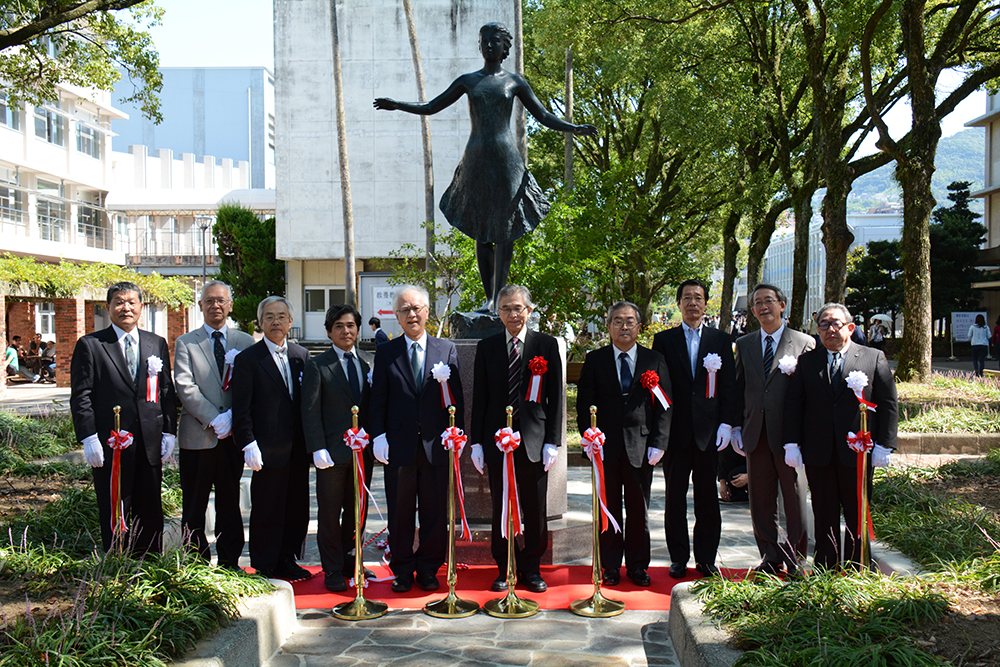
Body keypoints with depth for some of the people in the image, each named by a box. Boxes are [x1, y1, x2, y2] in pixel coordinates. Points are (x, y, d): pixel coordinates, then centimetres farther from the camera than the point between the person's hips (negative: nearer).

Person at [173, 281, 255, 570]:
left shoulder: (245, 342, 9)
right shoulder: (185, 343, 5)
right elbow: (185, 386, -6)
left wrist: (233, 416, -12)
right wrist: (213, 419, -15)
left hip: (233, 435, 1)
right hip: (197, 435, -1)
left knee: (230, 505, 9)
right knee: (194, 507, 5)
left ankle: (229, 563, 19)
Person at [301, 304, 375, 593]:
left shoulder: (369, 362, 10)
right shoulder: (317, 366, -1)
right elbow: (310, 412, -4)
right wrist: (318, 449, -12)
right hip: (332, 451, -3)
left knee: (357, 510, 11)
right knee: (330, 513, 5)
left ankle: (348, 560, 27)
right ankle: (332, 570, 16)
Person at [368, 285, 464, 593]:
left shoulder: (447, 350, 6)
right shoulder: (386, 352, 6)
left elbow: (457, 398, 4)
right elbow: (378, 400, 4)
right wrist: (379, 436, -5)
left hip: (436, 444, 0)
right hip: (399, 445, 0)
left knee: (435, 512, 6)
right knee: (400, 512, 8)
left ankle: (428, 569, 20)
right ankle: (402, 570, 21)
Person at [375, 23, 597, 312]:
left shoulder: (514, 81, 9)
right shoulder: (467, 81, 13)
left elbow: (544, 116, 10)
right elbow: (430, 108, 17)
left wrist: (574, 128, -4)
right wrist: (397, 105, 5)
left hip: (505, 158, -2)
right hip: (476, 158, 2)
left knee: (503, 229, -8)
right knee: (480, 231, 2)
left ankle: (497, 297, -6)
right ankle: (489, 298, 8)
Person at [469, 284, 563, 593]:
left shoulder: (547, 344, 3)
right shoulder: (486, 347, 7)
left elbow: (555, 396, 1)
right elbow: (479, 397, 7)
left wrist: (553, 441, -5)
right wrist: (476, 441, 2)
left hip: (534, 440, -1)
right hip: (497, 440, 1)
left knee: (536, 511, 6)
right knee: (501, 510, 8)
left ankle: (531, 568, 20)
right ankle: (505, 569, 21)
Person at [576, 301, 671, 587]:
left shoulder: (655, 360, 6)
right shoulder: (595, 360, 5)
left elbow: (665, 406, 3)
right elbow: (584, 404, 4)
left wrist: (659, 443, -5)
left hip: (641, 446, 0)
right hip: (606, 446, 0)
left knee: (639, 509, 8)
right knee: (608, 509, 7)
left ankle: (637, 566, 22)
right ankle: (611, 566, 20)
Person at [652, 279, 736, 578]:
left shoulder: (721, 340, 8)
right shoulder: (664, 339, 7)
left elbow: (729, 385, 6)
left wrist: (726, 423, -4)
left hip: (708, 430, 0)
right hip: (675, 430, 0)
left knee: (707, 498, 6)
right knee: (675, 498, 6)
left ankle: (706, 558, 17)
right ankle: (679, 558, 17)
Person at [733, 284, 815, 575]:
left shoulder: (805, 343, 0)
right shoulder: (744, 344, 12)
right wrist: (737, 426, 8)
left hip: (790, 432, -3)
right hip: (756, 434, 3)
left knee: (795, 499, 5)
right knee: (761, 500, 9)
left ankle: (795, 561, 19)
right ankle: (770, 558, 22)